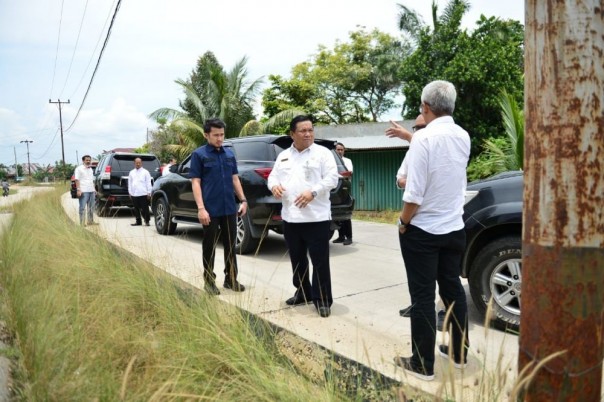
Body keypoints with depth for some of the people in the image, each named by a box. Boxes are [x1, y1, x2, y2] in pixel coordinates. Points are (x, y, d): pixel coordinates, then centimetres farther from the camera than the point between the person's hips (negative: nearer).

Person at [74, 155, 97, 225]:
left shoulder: (90, 169, 19)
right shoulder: (79, 169, -3)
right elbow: (77, 180, -9)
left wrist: (94, 189, 20)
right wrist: (78, 190, -18)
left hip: (91, 191, 7)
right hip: (83, 191, -7)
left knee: (91, 207, 10)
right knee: (83, 207, -7)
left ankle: (91, 221, 17)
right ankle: (82, 222, -5)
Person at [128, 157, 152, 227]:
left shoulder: (145, 172, 2)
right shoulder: (131, 172, 15)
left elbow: (148, 183, -1)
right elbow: (130, 183, 16)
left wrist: (149, 193, -6)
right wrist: (130, 192, 10)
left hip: (143, 194, -4)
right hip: (134, 194, 4)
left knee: (144, 209, -4)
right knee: (136, 209, 9)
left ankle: (147, 221, 6)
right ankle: (138, 221, 18)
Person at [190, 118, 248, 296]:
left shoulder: (229, 153, 10)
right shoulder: (199, 154, -5)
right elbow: (195, 182, -9)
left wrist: (243, 200, 8)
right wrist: (201, 208, -17)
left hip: (229, 208, 5)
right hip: (210, 209, -5)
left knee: (230, 246, 12)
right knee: (209, 247, 7)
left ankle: (231, 279, 24)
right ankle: (209, 281, 20)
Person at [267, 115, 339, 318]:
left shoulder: (323, 153, 0)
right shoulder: (283, 156, 15)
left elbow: (332, 178, -8)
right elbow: (273, 176, 16)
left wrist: (313, 192, -22)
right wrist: (274, 186, -8)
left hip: (316, 217, -5)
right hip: (290, 217, 5)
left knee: (319, 260, -2)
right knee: (297, 259, 15)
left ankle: (322, 299, 8)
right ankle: (303, 292, 31)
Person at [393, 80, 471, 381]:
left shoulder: (424, 138, -18)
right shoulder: (463, 137, 4)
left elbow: (414, 193, -22)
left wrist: (403, 222, -5)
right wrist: (411, 138, 26)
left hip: (422, 231, -7)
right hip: (454, 228, 7)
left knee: (422, 296, 2)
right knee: (453, 289, 17)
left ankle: (423, 364, 12)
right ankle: (459, 353, 29)